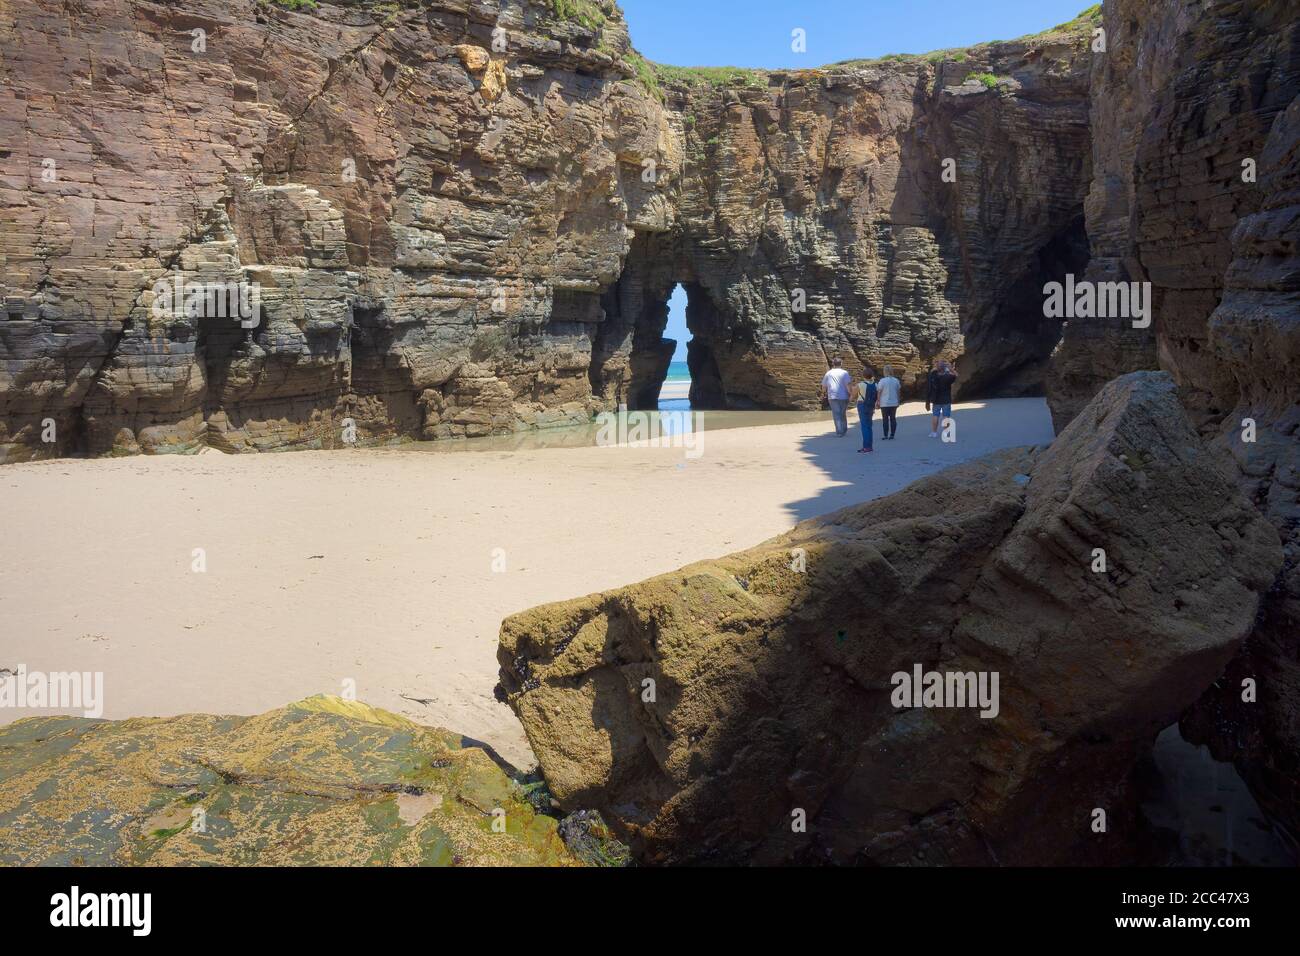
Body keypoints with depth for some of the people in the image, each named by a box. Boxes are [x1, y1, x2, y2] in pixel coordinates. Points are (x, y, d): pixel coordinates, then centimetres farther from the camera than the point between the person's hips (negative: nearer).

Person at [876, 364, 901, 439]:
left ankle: (886, 435, 1)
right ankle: (892, 434, 9)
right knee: (893, 418, 10)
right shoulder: (896, 381, 2)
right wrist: (898, 400, 20)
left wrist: (878, 401, -1)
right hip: (894, 403, 3)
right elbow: (899, 392, 9)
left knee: (885, 419, 2)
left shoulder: (882, 381, -11)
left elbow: (879, 392, -9)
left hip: (884, 403, -3)